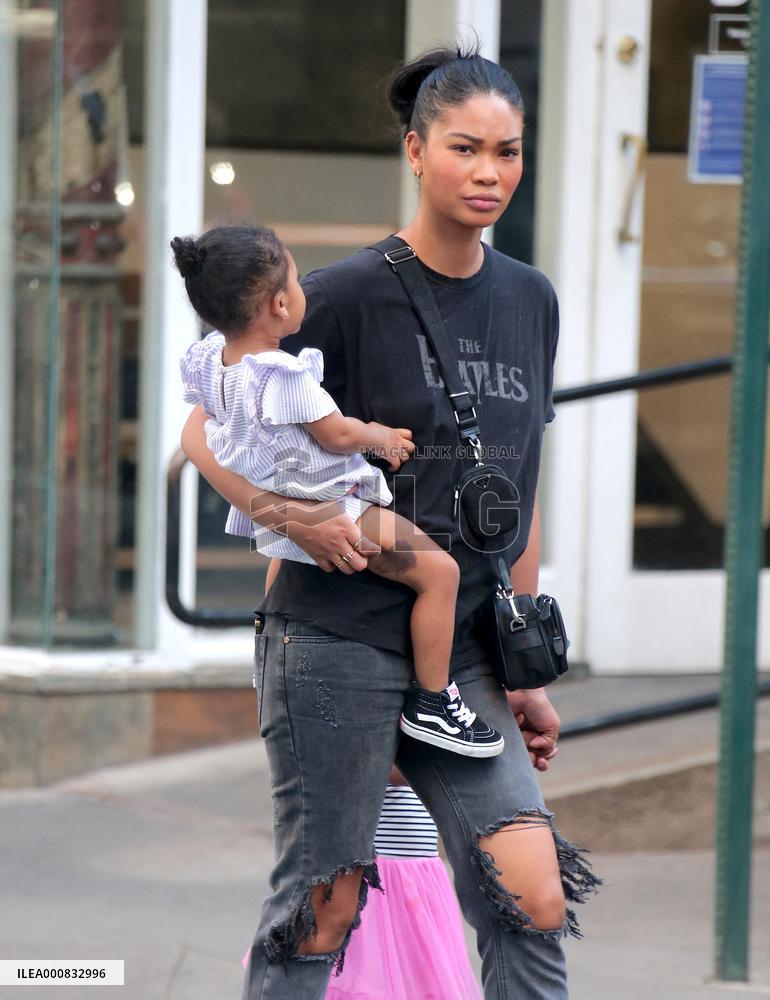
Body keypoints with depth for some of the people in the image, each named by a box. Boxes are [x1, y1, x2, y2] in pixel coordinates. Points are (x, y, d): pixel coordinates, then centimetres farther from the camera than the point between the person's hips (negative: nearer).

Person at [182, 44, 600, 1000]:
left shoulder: (530, 301, 10)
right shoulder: (349, 295, -7)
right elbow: (205, 433, -3)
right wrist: (289, 514, -21)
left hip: (462, 657, 5)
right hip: (338, 642, -5)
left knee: (534, 903, -6)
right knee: (323, 910, -1)